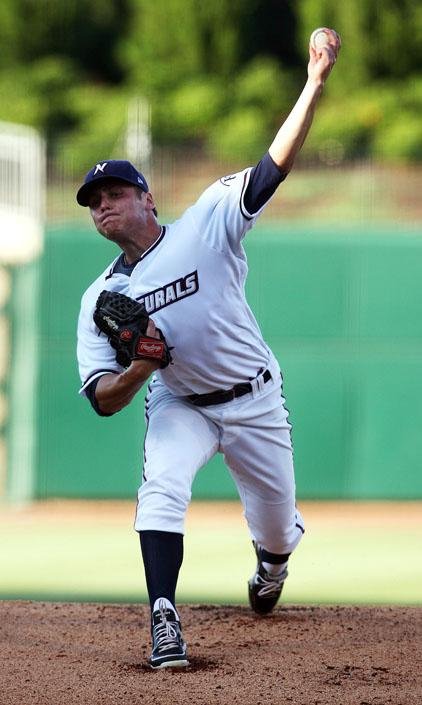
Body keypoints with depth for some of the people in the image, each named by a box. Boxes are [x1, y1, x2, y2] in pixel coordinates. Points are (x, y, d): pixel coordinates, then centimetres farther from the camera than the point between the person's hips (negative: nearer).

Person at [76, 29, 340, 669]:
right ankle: (164, 619, -33)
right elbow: (102, 401, -9)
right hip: (179, 406, 1)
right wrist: (140, 368, -31)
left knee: (278, 528, 9)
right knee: (161, 489, -29)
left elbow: (274, 167, -21)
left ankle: (270, 568, 46)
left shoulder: (205, 225, -12)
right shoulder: (102, 298, -5)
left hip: (255, 401, -1)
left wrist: (315, 82, -32)